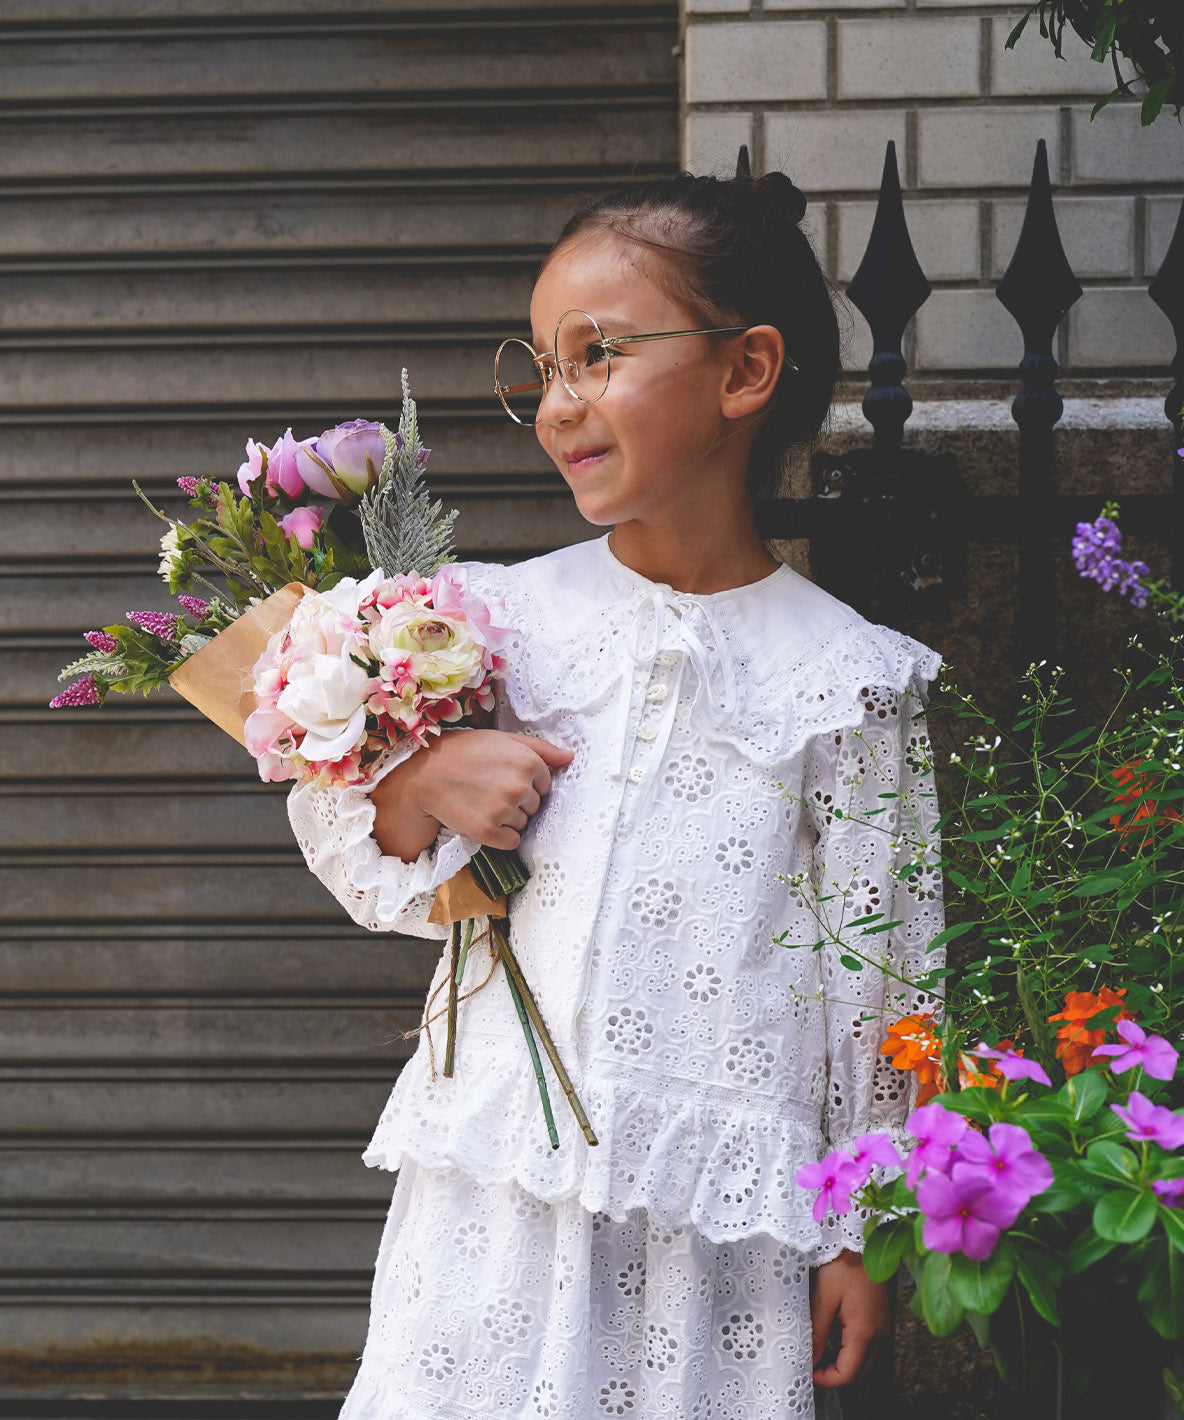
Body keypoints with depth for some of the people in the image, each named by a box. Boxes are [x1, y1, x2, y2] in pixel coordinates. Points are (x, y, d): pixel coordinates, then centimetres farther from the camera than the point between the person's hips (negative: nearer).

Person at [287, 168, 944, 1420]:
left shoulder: (843, 677, -2)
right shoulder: (504, 618, 5)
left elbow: (875, 967, 2)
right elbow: (368, 863, 12)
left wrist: (864, 1235, 3)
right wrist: (423, 787, -10)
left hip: (715, 1212, -2)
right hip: (496, 1182, 2)